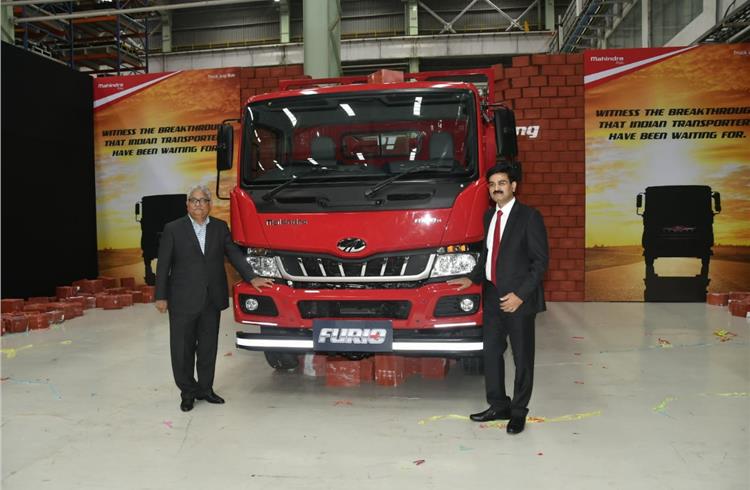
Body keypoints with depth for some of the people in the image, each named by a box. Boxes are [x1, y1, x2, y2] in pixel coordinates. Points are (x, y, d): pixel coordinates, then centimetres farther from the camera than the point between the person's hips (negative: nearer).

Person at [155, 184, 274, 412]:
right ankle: (188, 392, 21)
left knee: (208, 348, 12)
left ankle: (205, 388, 26)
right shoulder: (173, 229, -1)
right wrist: (161, 296, -5)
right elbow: (163, 265, -2)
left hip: (211, 300, 3)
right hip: (183, 300, -3)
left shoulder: (220, 227, 8)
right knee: (183, 349, 6)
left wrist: (252, 278, -8)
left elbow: (234, 254, 4)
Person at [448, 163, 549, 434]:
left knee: (522, 357, 6)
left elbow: (541, 260, -12)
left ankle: (518, 411, 21)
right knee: (491, 352, 12)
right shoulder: (489, 216, 11)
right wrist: (472, 278, 5)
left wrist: (520, 294, -17)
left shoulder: (529, 216, -9)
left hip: (518, 299, -6)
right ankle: (498, 406, 28)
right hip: (492, 296, 7)